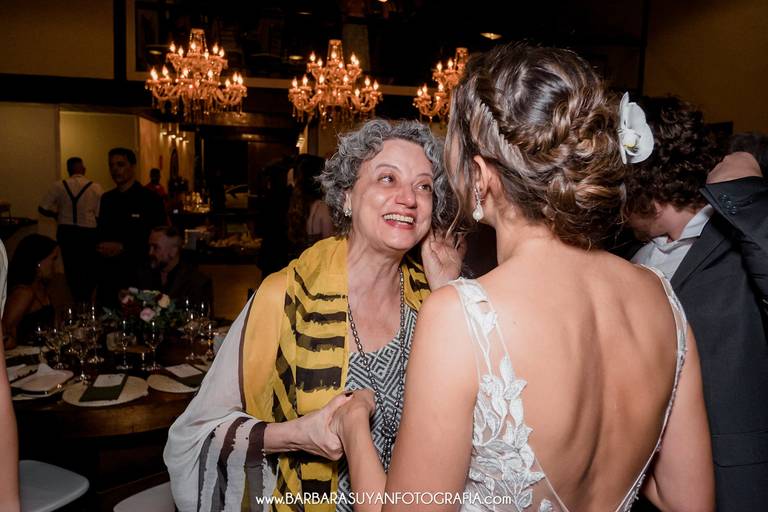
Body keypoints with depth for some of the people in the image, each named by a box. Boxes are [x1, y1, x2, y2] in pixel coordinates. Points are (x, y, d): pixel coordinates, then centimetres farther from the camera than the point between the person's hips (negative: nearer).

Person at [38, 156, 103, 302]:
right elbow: (99, 215, -12)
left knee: (71, 267, 17)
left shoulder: (58, 186, -5)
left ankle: (78, 299, 24)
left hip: (66, 232, 2)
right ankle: (86, 300, 19)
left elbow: (43, 209, -4)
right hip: (88, 233, -2)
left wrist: (57, 215, 14)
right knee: (89, 268, 16)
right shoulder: (95, 187, -10)